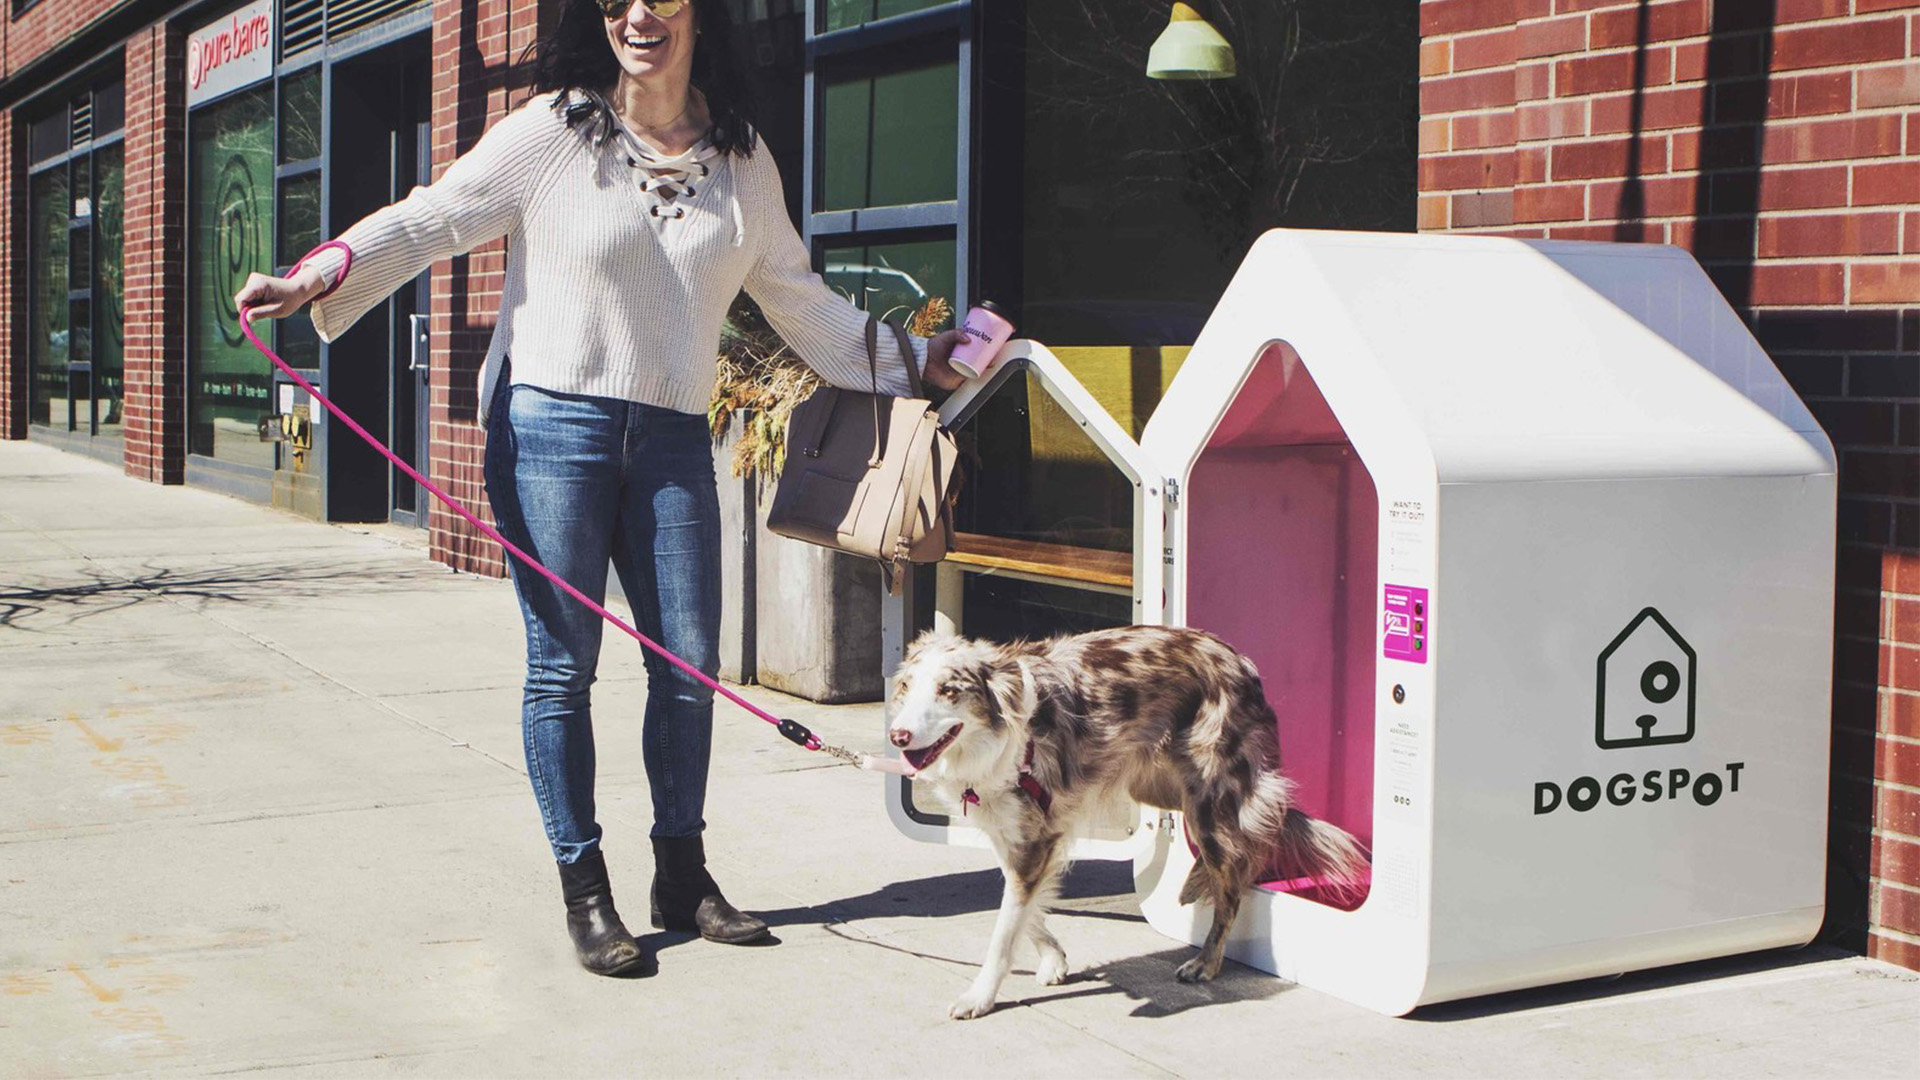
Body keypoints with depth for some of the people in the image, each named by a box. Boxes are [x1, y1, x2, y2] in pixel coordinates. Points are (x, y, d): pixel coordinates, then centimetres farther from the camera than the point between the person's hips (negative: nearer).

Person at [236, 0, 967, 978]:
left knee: (690, 665, 5)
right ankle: (584, 891, 11)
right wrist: (319, 275, -19)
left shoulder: (741, 159, 10)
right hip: (551, 428, -4)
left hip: (673, 439, 4)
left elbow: (794, 292, 21)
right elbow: (429, 220, -5)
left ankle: (681, 876, 21)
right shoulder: (553, 131, -2)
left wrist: (907, 360, 23)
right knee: (562, 664, -1)